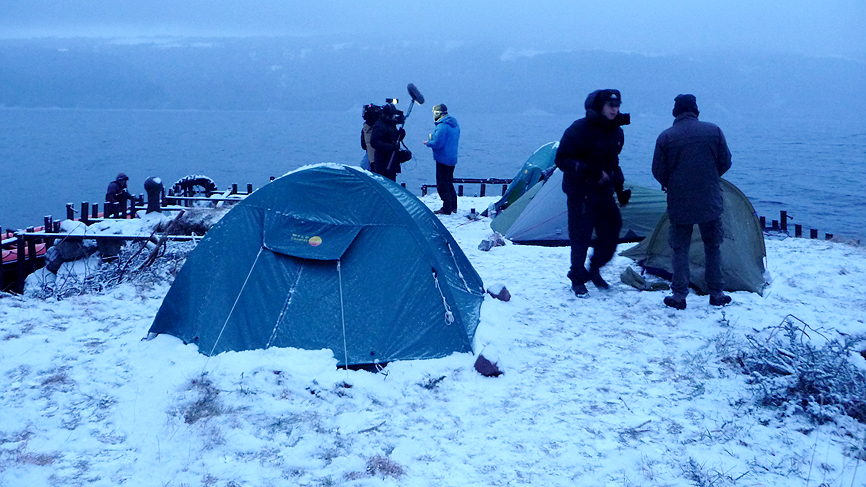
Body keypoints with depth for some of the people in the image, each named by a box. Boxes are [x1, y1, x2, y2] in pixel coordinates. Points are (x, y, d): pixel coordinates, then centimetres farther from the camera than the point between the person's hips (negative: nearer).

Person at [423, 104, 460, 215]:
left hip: (443, 159, -9)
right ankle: (453, 206, 25)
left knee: (442, 185, -2)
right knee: (449, 182, 19)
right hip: (453, 159, 9)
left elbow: (437, 143, -24)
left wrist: (428, 143, -4)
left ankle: (446, 209, 1)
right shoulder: (454, 124, 11)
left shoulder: (442, 126, -20)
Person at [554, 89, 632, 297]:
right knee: (581, 237, -3)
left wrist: (619, 187, 11)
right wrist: (591, 172, -26)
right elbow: (562, 159, -17)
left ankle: (594, 269, 28)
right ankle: (577, 280, 13)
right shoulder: (580, 129, -16)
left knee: (612, 229, 6)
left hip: (604, 192, 7)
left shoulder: (616, 132, 7)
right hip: (580, 192, -7)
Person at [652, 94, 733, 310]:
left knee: (680, 249, 9)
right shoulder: (714, 131, -1)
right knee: (713, 247, 15)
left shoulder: (665, 137, -7)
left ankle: (679, 296, 8)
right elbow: (725, 162, 6)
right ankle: (716, 294, 20)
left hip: (679, 205, -1)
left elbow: (658, 172, -2)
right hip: (711, 203, 2)